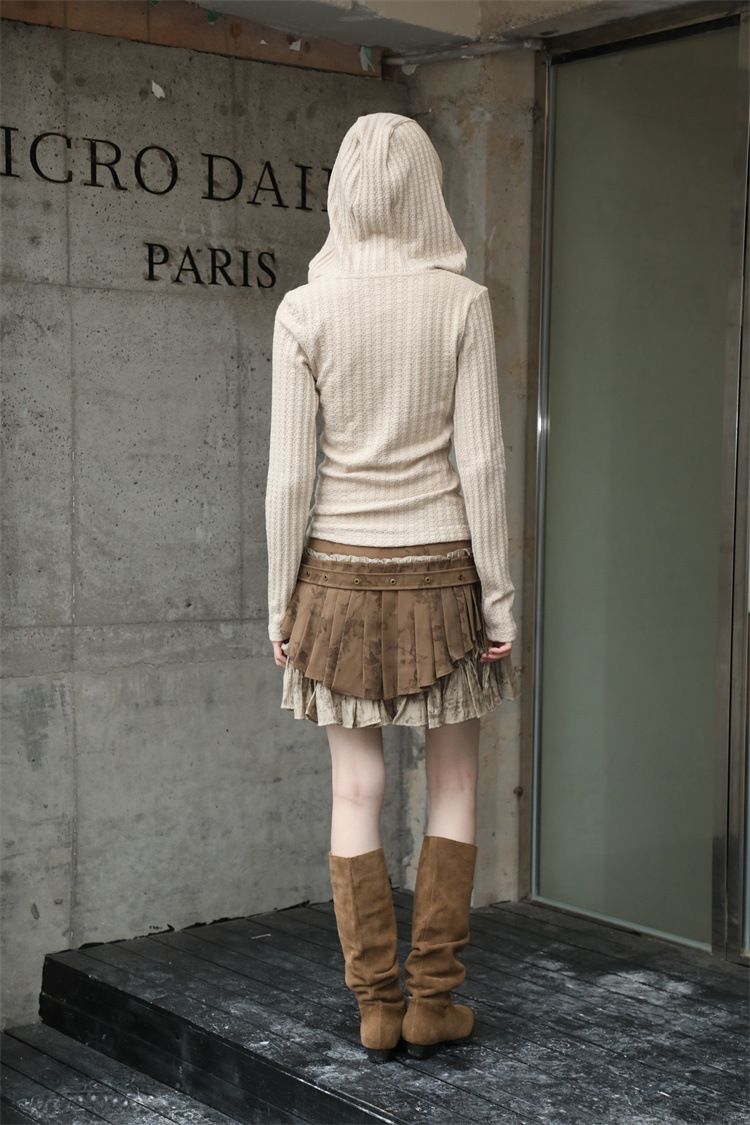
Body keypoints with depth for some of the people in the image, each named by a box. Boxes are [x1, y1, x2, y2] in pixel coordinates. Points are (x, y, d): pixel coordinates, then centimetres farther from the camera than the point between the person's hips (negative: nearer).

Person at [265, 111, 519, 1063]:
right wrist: (497, 592, -1)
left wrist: (281, 597, 3)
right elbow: (481, 461, -8)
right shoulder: (463, 304, -6)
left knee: (357, 795, 9)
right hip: (439, 565, -1)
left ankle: (378, 1007, 15)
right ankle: (432, 1001, 16)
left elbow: (289, 473, -6)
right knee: (453, 787, 13)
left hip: (341, 571, 1)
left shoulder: (304, 310, -4)